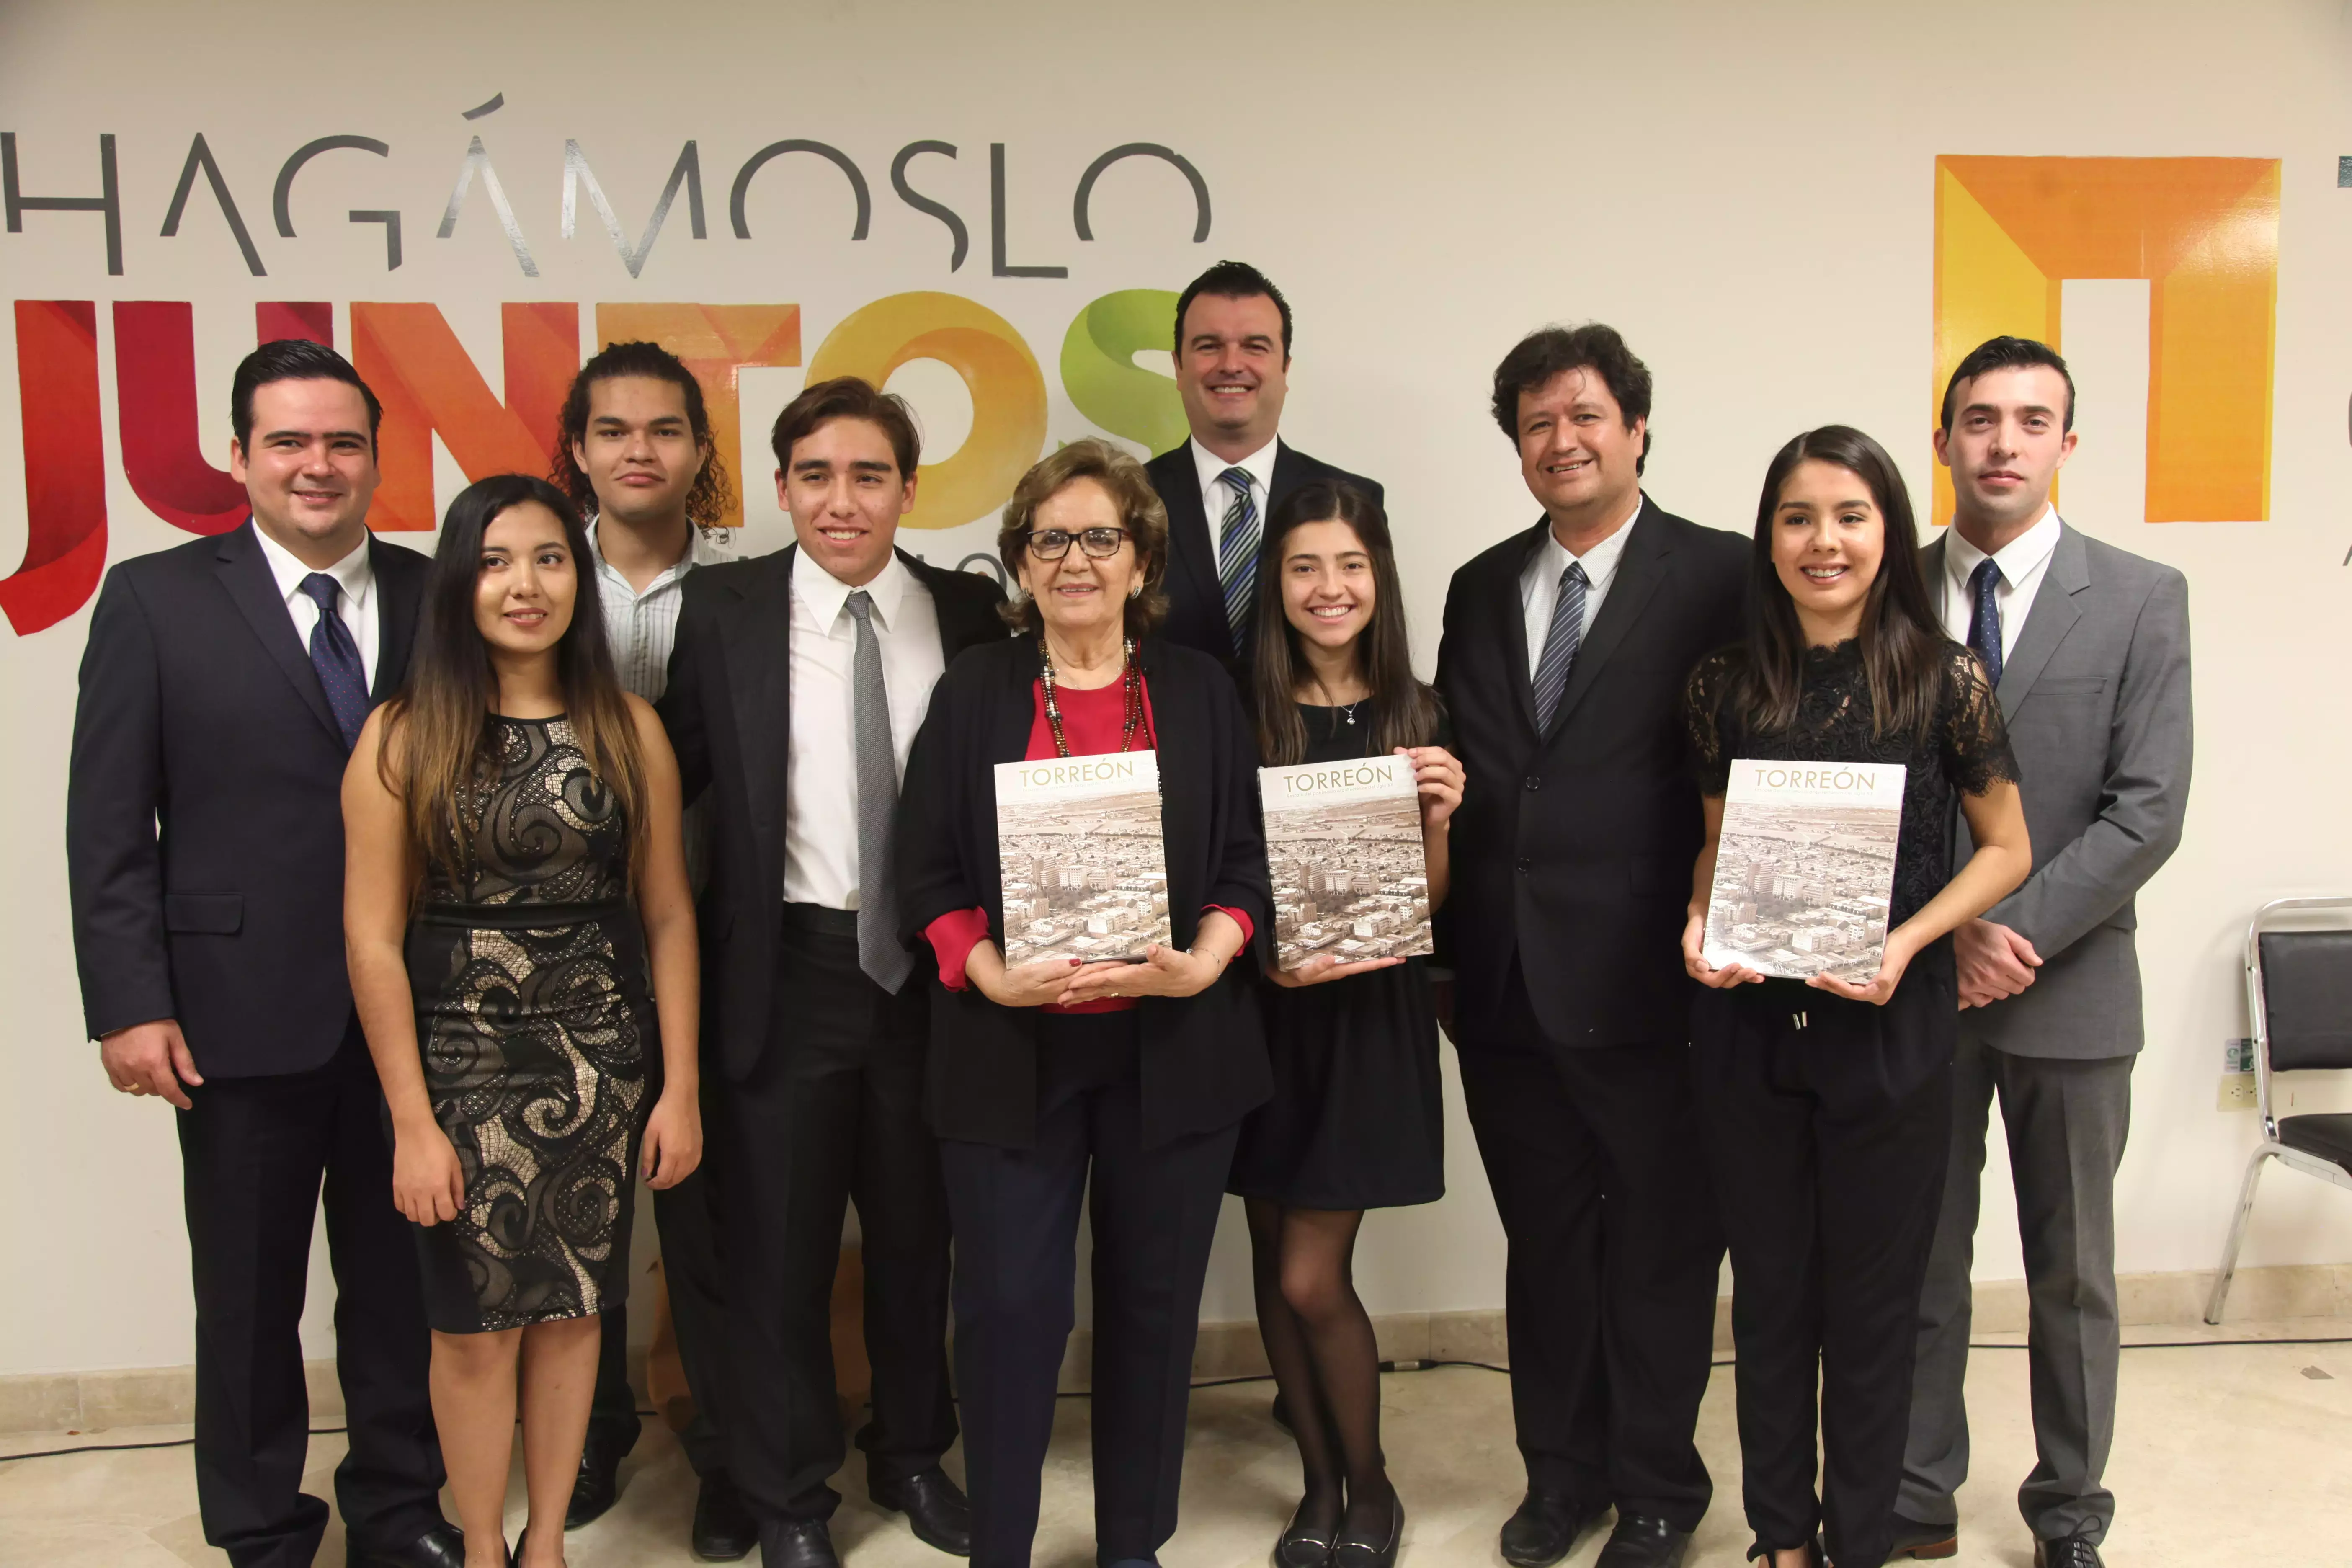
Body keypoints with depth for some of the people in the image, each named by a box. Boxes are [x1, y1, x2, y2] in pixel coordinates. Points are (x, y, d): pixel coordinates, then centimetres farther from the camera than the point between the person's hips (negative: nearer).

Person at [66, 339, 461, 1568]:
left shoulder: (435, 599, 4)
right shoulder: (157, 600, 0)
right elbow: (107, 825, -2)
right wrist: (130, 1006, -8)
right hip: (243, 1016, -1)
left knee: (401, 1279, 13)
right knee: (248, 1295, 11)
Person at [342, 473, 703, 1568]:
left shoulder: (629, 729, 2)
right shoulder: (403, 737, -5)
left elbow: (668, 916, 3)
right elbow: (372, 937, -6)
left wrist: (680, 1087, 1)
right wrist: (412, 1121, -8)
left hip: (601, 1055, 2)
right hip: (462, 1057, -2)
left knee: (572, 1306, 11)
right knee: (476, 1320, 7)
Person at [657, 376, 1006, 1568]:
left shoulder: (972, 614, 0)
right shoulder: (724, 609, -2)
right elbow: (676, 773, -1)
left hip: (930, 966, 2)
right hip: (787, 967, -1)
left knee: (918, 1232, 17)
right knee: (779, 1242, 10)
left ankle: (914, 1455, 39)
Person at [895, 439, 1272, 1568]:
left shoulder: (1201, 691, 7)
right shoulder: (974, 692, 5)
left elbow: (1250, 858, 6)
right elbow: (928, 872, 2)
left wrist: (1203, 963, -12)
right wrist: (994, 975, -14)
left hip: (1174, 1044, 1)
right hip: (1012, 1050, -1)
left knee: (1153, 1302, 9)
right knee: (1008, 1306, -1)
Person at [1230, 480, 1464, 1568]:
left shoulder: (1419, 720, -2)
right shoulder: (1241, 716, -2)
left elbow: (1431, 904, 1)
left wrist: (1437, 819, -17)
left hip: (1374, 1011, -2)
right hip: (1268, 1009, 2)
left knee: (1311, 1278, -3)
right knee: (1275, 1264, 11)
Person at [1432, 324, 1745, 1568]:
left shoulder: (1717, 577, -5)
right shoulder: (1482, 589, 11)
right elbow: (1460, 775, 12)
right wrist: (1447, 951, 8)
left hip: (1639, 982, -5)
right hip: (1503, 984, 5)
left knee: (1661, 1242, 10)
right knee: (1543, 1240, 17)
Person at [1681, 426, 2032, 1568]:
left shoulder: (1947, 681, -7)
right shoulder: (1725, 686, 1)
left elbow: (2006, 847, 1)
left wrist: (1907, 940, -14)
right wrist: (1698, 923, -7)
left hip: (1891, 1028, -2)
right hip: (1748, 1027, 2)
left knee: (1873, 1304, 11)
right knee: (1769, 1294, 15)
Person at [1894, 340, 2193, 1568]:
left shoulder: (2141, 599, -2)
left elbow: (2149, 811, -9)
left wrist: (2015, 933, -16)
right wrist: (1949, 932, -11)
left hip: (2073, 991, -1)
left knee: (2072, 1274, 12)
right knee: (1917, 1264, 11)